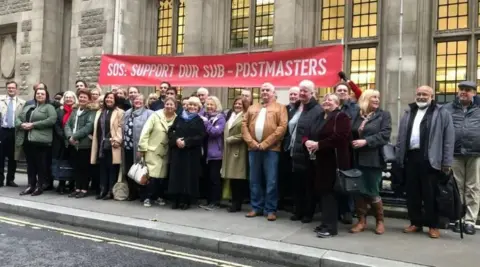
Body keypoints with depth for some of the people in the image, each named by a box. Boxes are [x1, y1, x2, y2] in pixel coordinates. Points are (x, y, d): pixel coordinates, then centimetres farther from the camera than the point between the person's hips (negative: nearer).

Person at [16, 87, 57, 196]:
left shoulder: (49, 107, 2)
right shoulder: (27, 107, 23)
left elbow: (52, 120, -14)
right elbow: (18, 118, 18)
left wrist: (34, 125, -15)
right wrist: (21, 124, -7)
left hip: (40, 140, -6)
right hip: (26, 139, 6)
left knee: (41, 164, -2)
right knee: (30, 164, 8)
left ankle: (40, 186, 5)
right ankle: (31, 185, 14)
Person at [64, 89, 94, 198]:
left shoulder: (91, 112, -5)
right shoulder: (74, 111, 17)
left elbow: (89, 126, -17)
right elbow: (67, 124, 9)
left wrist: (75, 136, -17)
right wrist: (70, 137, -9)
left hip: (84, 144, -6)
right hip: (73, 144, 6)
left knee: (84, 167, 1)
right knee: (76, 167, 11)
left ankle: (84, 189, 9)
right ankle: (77, 188, 20)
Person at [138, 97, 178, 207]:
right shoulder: (155, 115, -8)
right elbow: (145, 132, -9)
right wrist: (142, 148, -11)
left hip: (166, 152, 3)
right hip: (153, 150, -3)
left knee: (163, 175, 10)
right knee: (152, 175, -7)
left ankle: (160, 196, 24)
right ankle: (148, 197, 6)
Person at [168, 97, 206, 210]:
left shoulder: (199, 121, 2)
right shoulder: (179, 118, 11)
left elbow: (201, 136, -9)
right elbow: (170, 131, 6)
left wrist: (186, 142, -17)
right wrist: (176, 140, -13)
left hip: (192, 153, -2)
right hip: (177, 151, 3)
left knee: (189, 175, -1)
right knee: (176, 174, 2)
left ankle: (186, 201, 6)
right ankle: (176, 200, 10)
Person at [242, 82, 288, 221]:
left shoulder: (280, 108, 4)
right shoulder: (252, 108, 18)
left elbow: (282, 127, -8)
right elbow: (244, 125, 9)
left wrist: (265, 143, -13)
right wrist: (251, 142, -6)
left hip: (271, 149, -4)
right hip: (253, 148, 4)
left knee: (271, 181, -1)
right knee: (254, 180, 9)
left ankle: (271, 210, 8)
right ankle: (256, 207, 20)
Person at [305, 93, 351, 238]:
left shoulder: (340, 117, -7)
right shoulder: (319, 117, 19)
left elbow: (339, 137, -21)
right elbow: (308, 134, 20)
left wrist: (318, 145, -19)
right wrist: (307, 141, -5)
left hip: (333, 160, -8)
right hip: (318, 160, 8)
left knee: (329, 191, -7)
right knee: (322, 191, 10)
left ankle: (330, 226, -2)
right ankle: (326, 222, 20)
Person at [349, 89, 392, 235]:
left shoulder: (384, 115, 2)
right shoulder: (357, 115, 11)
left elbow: (385, 135, -11)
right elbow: (351, 134, 17)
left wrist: (365, 141, -19)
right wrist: (351, 143, -1)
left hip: (373, 159, -3)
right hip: (357, 159, 3)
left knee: (372, 192, 2)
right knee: (358, 191, 6)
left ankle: (380, 221, 21)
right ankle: (362, 221, 19)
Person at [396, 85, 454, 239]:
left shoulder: (442, 113, 2)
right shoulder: (408, 113, 16)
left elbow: (449, 139, -3)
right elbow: (401, 137, 15)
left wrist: (447, 162, -8)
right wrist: (399, 158, 9)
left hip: (430, 159, -4)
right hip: (411, 157, 5)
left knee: (430, 194, 1)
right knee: (412, 192, 9)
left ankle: (433, 225, 14)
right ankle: (416, 223, 22)